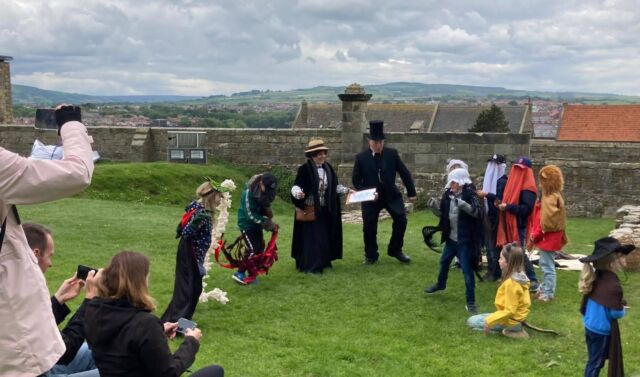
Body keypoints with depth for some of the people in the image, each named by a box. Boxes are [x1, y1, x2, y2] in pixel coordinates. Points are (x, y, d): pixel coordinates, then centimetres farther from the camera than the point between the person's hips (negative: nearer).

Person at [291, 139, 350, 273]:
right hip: (309, 210, -7)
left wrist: (346, 190, 7)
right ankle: (310, 265, 0)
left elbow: (334, 187, 15)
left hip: (324, 210, 7)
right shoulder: (305, 169, -14)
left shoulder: (328, 168, 6)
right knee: (311, 237, -6)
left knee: (325, 236, 12)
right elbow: (296, 186, -18)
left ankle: (323, 262, 24)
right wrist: (298, 193, -38)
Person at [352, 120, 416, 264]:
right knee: (369, 226, 1)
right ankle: (371, 256, 21)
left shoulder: (392, 154, -3)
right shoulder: (361, 157, -5)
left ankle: (395, 250, 9)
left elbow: (404, 173, 2)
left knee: (401, 219, -12)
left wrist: (411, 192, 2)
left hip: (391, 194, 1)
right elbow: (356, 179, 0)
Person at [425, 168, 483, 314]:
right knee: (444, 262, 26)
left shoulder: (469, 194, -18)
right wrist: (434, 206, 1)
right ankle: (440, 284, 53)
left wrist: (462, 203, -42)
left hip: (464, 240, -7)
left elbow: (477, 212, -33)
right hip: (451, 238, 7)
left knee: (467, 270, -3)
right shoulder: (449, 194, 0)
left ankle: (470, 302, 7)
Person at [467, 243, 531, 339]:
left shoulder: (510, 283, -27)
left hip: (511, 320, -9)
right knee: (482, 316, 24)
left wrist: (489, 321, -21)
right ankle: (516, 328, 7)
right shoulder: (521, 276, 0)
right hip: (518, 317, 9)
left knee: (472, 321, -1)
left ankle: (511, 330, -7)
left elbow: (509, 311, -26)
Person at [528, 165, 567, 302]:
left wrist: (535, 236, -13)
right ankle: (545, 289, 30)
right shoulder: (552, 195, 11)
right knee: (546, 265, 19)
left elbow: (547, 221, -23)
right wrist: (535, 235, 14)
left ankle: (548, 293, 7)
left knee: (548, 266, -1)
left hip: (548, 237, -10)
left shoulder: (551, 198, -21)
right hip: (548, 236, 10)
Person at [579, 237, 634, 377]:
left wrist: (619, 303, 9)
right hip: (602, 330, -8)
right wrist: (623, 309, 1)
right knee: (596, 361, 8)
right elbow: (616, 313, -20)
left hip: (590, 326, 8)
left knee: (594, 359, 21)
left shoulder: (596, 278, -2)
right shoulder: (613, 285, -28)